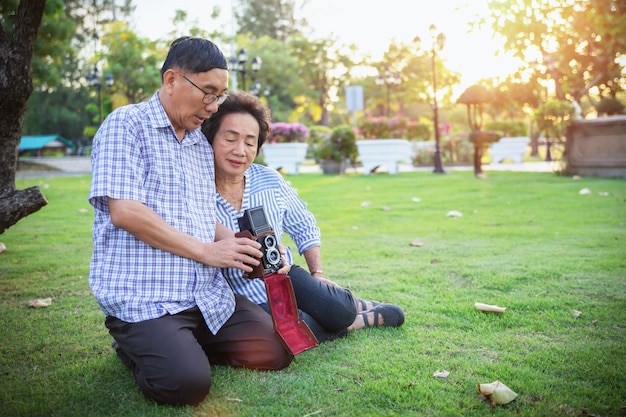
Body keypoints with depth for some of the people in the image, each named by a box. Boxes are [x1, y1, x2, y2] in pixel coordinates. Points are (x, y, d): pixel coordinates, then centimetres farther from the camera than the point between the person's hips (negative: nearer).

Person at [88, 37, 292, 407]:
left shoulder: (203, 146, 18)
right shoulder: (126, 125, -6)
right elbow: (124, 212, -17)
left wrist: (241, 246, -1)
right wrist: (207, 251, -14)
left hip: (208, 295, 7)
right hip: (143, 299, -7)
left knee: (276, 352, -6)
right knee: (186, 383, -26)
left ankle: (182, 344, 14)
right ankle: (137, 345, 6)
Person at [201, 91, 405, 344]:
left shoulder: (271, 181, -3)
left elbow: (304, 227, 11)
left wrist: (318, 273, 7)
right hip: (241, 297, -3)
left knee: (338, 310, -20)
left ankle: (353, 306, 16)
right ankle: (364, 319, 0)